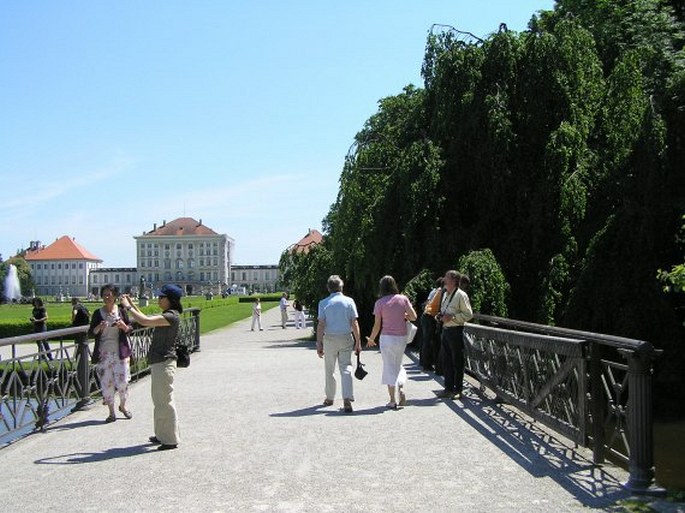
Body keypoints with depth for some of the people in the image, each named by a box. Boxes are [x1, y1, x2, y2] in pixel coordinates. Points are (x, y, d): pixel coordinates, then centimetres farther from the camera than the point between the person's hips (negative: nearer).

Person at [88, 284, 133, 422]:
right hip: (104, 352, 0)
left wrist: (123, 326, -16)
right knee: (106, 383, 2)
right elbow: (90, 333, 0)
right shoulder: (98, 313, 0)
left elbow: (130, 329, 5)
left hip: (120, 351, 0)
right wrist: (99, 327, -19)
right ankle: (111, 412, 15)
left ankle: (123, 406, 25)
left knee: (123, 380, -2)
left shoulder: (121, 311, 0)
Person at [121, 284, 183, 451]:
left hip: (164, 363, -11)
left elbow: (145, 321, -25)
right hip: (158, 362, 11)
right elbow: (148, 320, 25)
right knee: (159, 400, 19)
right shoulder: (166, 316, 14)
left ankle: (171, 439, 3)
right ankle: (163, 435, 30)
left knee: (165, 401, -4)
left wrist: (128, 307, -14)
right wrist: (133, 305, 19)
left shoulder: (172, 316, -18)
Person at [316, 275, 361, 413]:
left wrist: (319, 343, -3)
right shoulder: (349, 301, -1)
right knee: (346, 368, 1)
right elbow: (354, 324, -3)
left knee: (329, 370, 14)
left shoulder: (324, 303, -3)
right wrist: (358, 342, 2)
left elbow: (321, 325, -6)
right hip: (346, 338, 0)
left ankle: (329, 398, 26)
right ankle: (347, 399, -12)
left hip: (330, 339, 0)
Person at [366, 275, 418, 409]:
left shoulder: (380, 303, -7)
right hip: (402, 337, 3)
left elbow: (377, 325, -4)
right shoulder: (403, 299, -1)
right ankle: (400, 389, -2)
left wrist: (371, 339, 11)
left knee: (389, 367, 4)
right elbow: (413, 317, -4)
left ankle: (392, 400, 4)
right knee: (397, 365, 20)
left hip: (387, 337, -3)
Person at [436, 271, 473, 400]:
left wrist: (452, 317, -20)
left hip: (456, 331, -8)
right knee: (446, 361, 11)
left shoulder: (461, 295, -11)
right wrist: (441, 317, 4)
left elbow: (469, 314, -13)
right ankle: (448, 388, 20)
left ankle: (458, 390, 11)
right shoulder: (445, 294, 14)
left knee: (457, 362, 2)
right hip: (446, 330, 8)